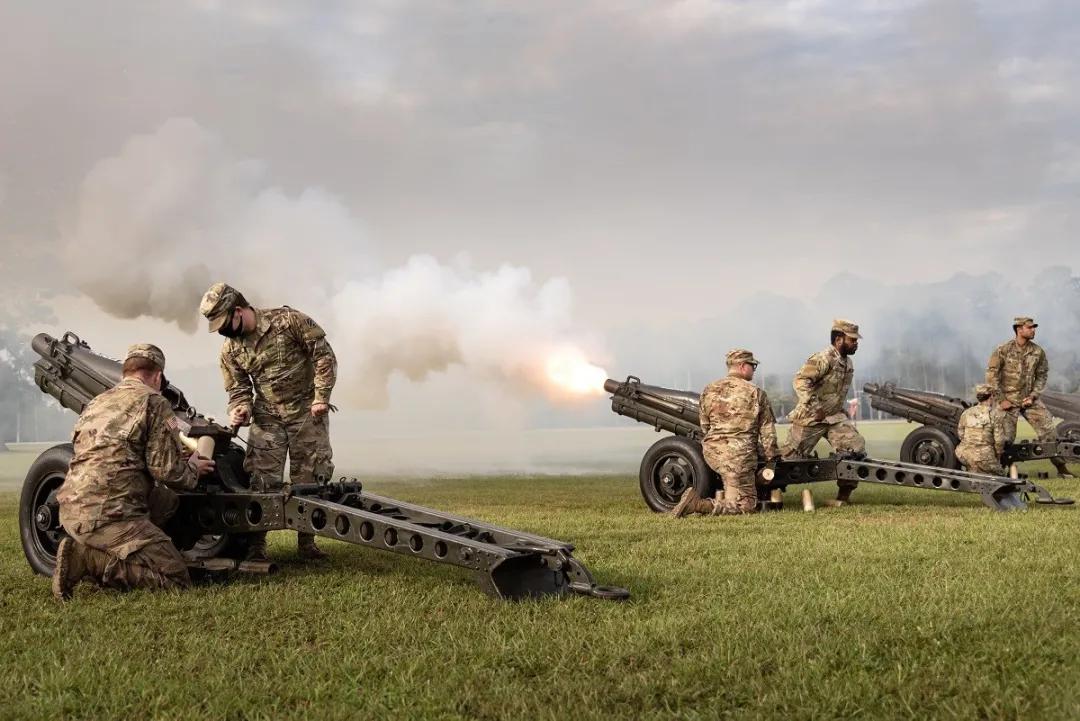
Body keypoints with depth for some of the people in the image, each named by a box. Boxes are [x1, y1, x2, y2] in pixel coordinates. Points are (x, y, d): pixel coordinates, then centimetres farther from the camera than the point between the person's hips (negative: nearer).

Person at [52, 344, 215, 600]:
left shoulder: (95, 403, 23)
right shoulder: (154, 402, -1)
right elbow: (167, 470, -9)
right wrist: (193, 469, 15)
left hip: (71, 508, 9)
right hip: (107, 512, -9)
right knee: (177, 579, -6)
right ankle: (89, 559, -13)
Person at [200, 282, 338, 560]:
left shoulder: (288, 321, -14)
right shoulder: (230, 350, 0)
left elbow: (323, 355, -11)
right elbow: (239, 389, 8)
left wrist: (321, 396, -15)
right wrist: (240, 410, -15)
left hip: (307, 412, -2)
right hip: (267, 418, 3)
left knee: (309, 478, 3)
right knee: (262, 480, -7)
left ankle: (306, 542, 13)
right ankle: (256, 545, -1)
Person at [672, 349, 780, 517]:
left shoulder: (709, 390, 9)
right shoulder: (756, 393, -2)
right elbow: (767, 429, 3)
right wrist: (772, 457, 15)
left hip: (711, 452, 6)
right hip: (739, 455, -6)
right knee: (745, 505, -2)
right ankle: (698, 504, -21)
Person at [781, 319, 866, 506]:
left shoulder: (848, 363, 10)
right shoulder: (823, 359, -18)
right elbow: (800, 382, -29)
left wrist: (839, 411, 18)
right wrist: (816, 408, -29)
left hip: (835, 417, 7)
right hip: (810, 419, -7)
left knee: (856, 447, -10)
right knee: (791, 457, -1)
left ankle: (843, 497, -3)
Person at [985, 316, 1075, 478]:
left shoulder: (1038, 352, -1)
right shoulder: (1002, 351, -10)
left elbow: (1042, 375, 9)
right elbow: (991, 375, -8)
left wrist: (1033, 396, -2)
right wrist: (1000, 400, -10)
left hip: (1029, 399, 3)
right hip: (1009, 400, -3)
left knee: (1048, 430, -4)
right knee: (1005, 438, -1)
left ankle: (1061, 467, 5)